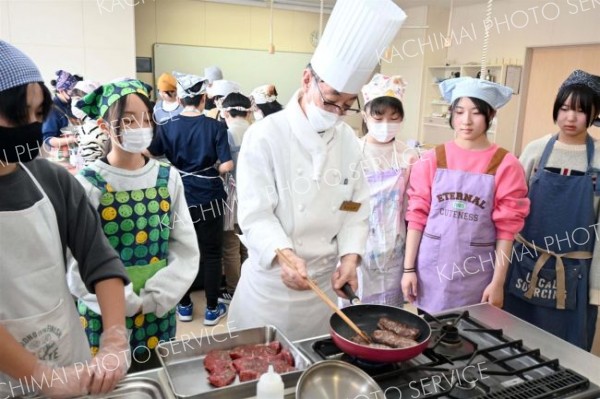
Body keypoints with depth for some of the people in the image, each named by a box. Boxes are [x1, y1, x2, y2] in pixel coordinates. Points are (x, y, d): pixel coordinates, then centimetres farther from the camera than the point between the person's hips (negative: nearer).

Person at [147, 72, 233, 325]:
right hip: (209, 198, -2)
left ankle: (184, 307, 27)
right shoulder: (215, 127, -9)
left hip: (180, 198, 2)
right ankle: (212, 309, 18)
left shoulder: (167, 128, -4)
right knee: (212, 253, 9)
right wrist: (212, 168, 6)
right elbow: (226, 166, -15)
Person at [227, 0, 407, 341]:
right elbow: (255, 214, -18)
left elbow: (356, 207, 4)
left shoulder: (349, 141, 2)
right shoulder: (266, 136, -14)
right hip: (272, 277, -4)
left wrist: (350, 256, -10)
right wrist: (284, 256, -34)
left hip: (326, 276, 5)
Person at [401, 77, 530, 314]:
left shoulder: (506, 165, -5)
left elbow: (507, 228, -4)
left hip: (476, 273, -1)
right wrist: (408, 268, -2)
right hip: (431, 268, 1)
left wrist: (498, 282, -5)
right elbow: (417, 216, 0)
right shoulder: (433, 159, -1)